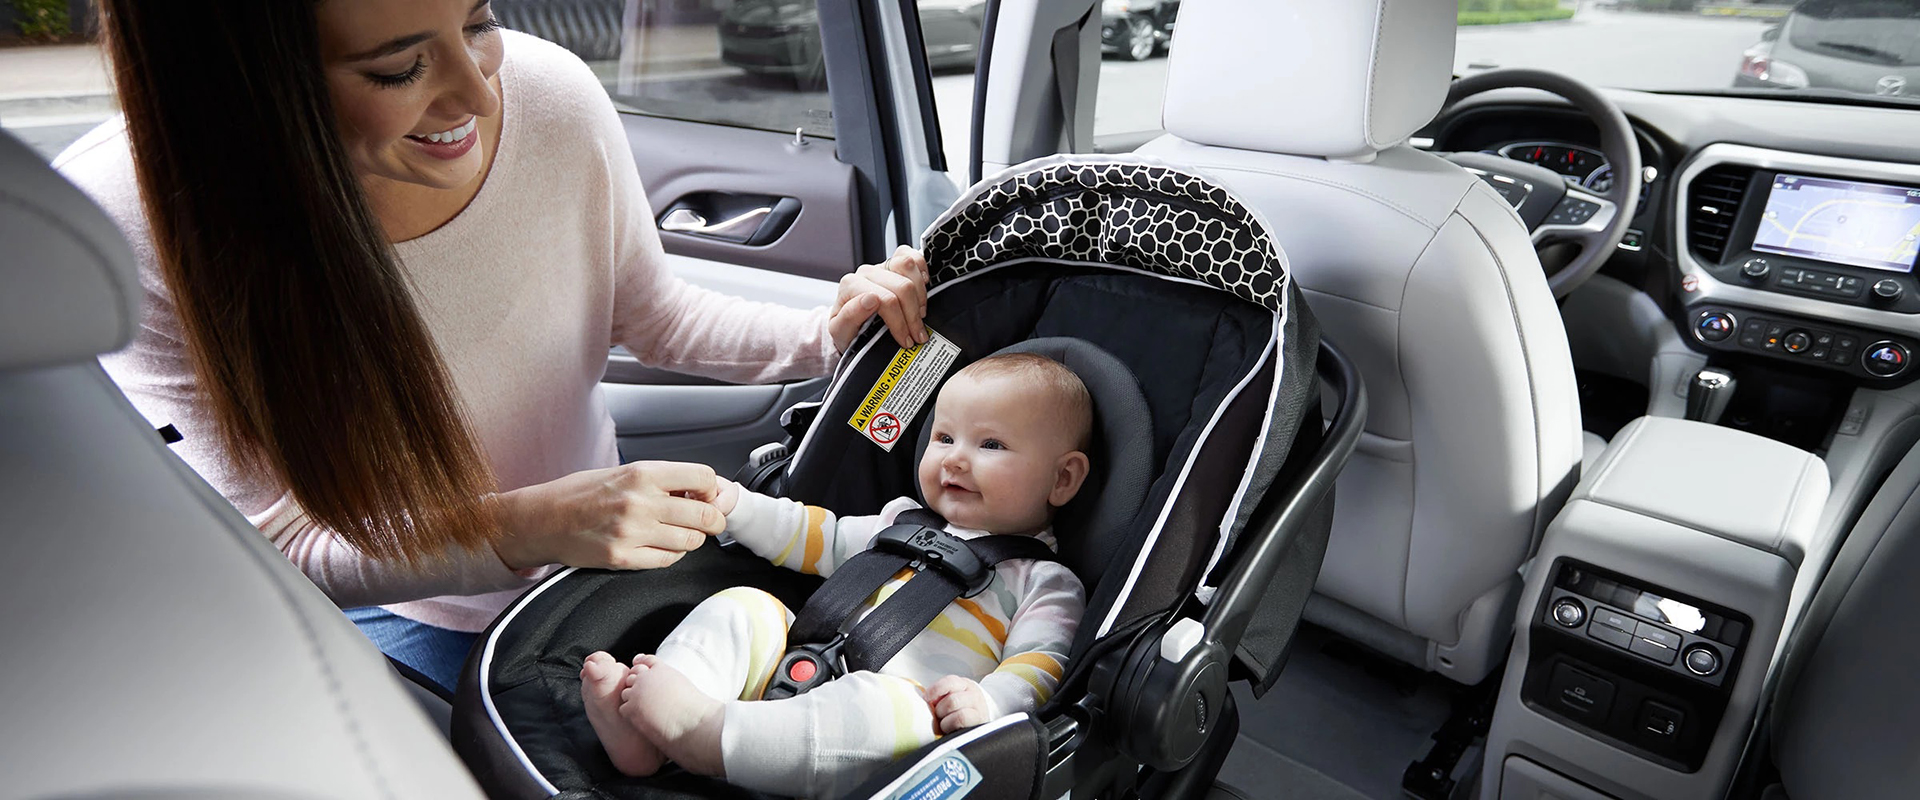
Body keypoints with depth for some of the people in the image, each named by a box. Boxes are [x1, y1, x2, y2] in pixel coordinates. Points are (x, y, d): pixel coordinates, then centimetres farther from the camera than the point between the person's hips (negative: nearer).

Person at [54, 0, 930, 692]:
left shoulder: (552, 97, -22)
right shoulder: (131, 220, -27)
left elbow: (649, 316, -4)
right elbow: (280, 547, -21)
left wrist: (820, 335, -21)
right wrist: (529, 529, -37)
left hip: (588, 556, 2)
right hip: (385, 607, -1)